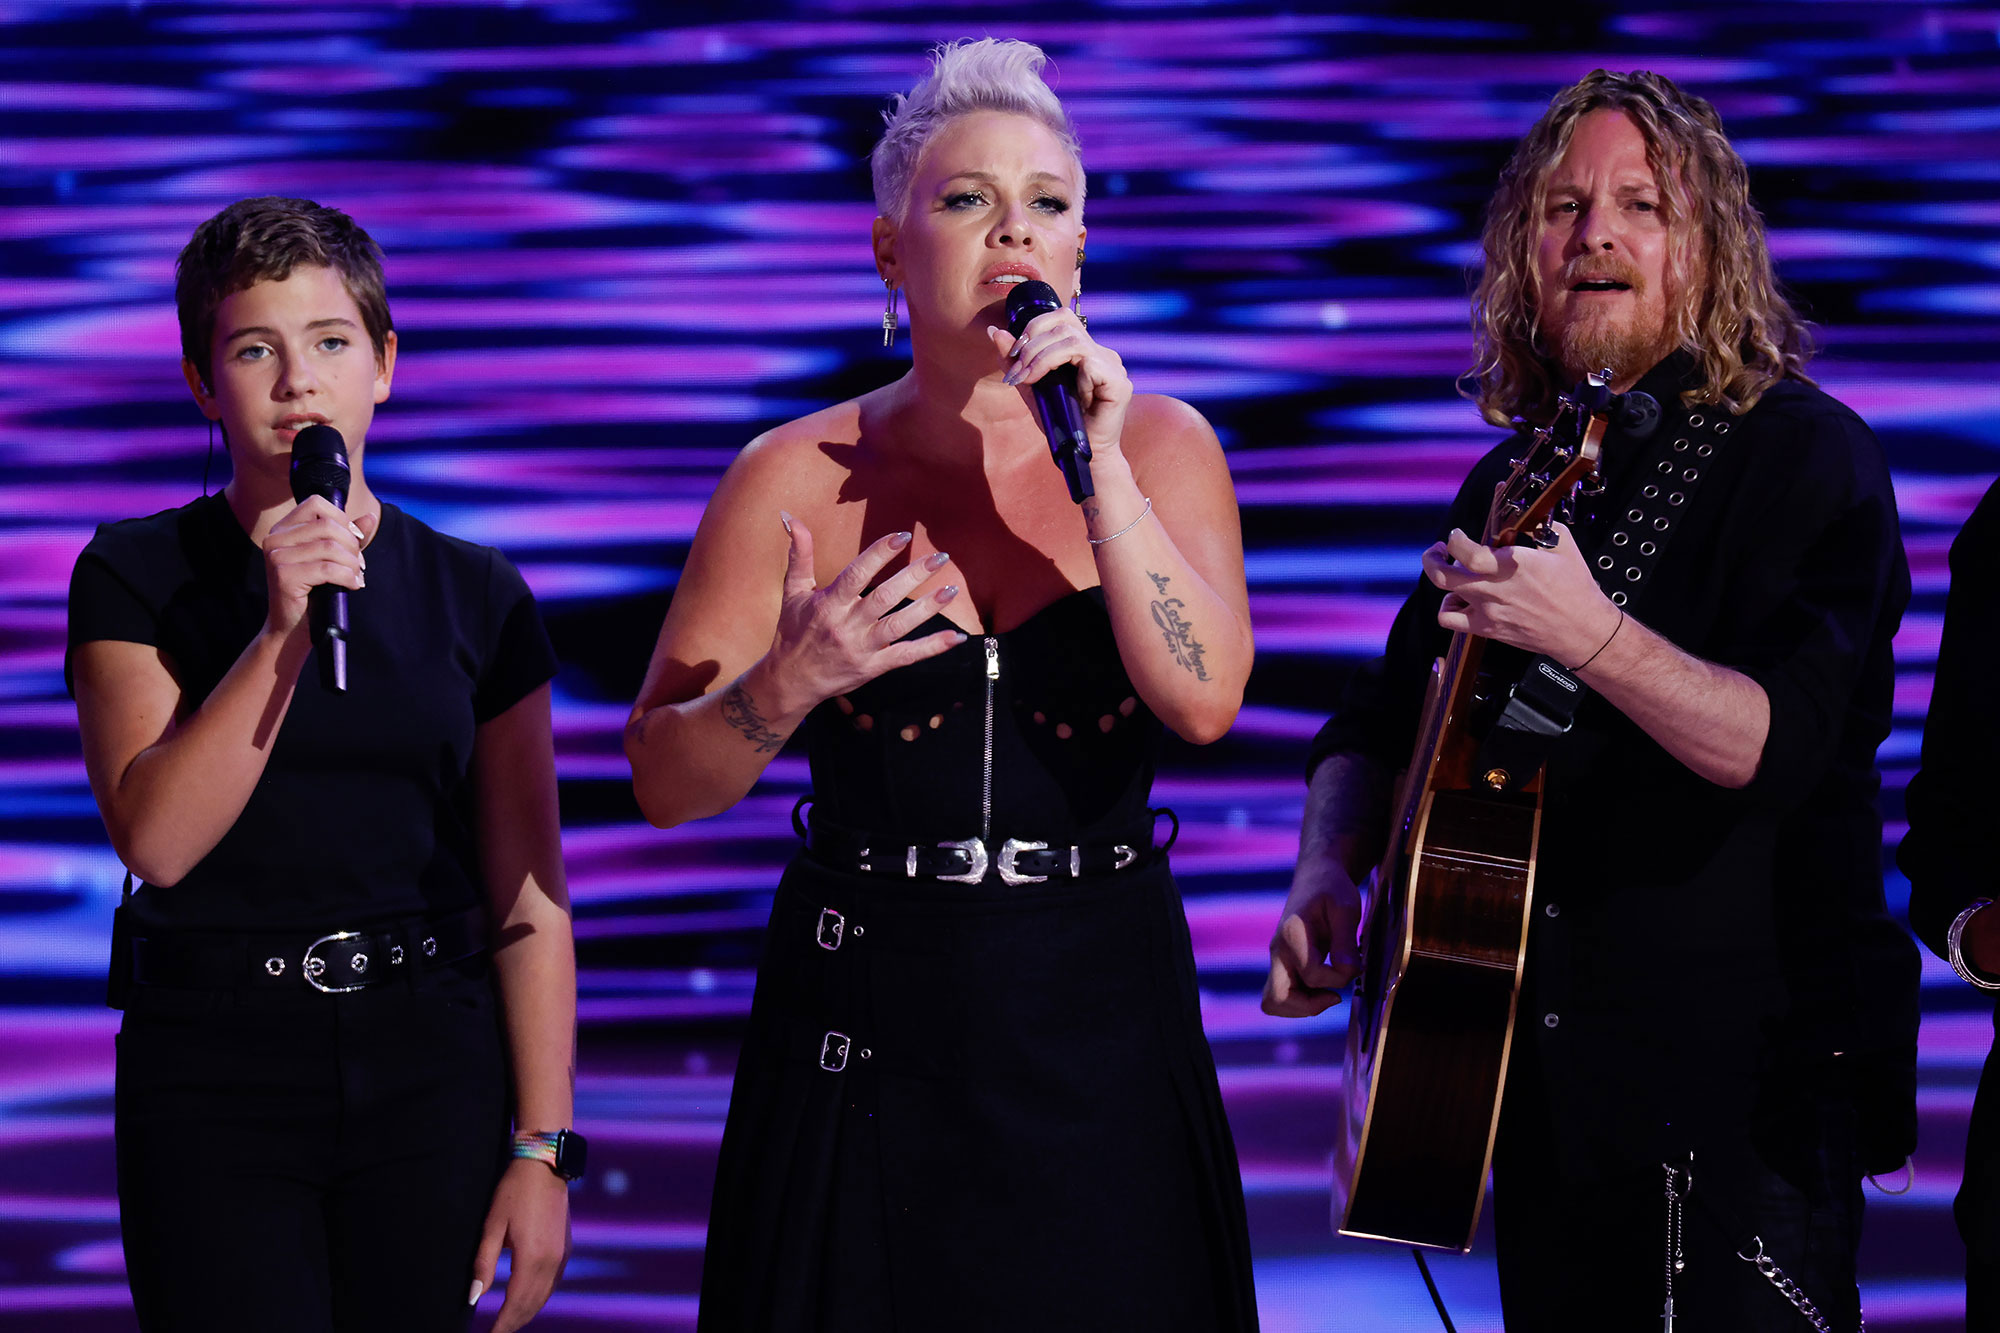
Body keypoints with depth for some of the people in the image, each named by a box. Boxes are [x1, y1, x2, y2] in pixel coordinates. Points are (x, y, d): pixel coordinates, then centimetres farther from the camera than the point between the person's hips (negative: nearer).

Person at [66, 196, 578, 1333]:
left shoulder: (476, 597, 6)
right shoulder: (137, 577, 2)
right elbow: (158, 837, -11)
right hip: (213, 1073, -2)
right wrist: (283, 630, -19)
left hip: (431, 1069, 2)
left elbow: (528, 897, 5)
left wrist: (543, 1145, -2)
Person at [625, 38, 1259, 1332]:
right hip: (866, 1025, -1)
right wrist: (787, 687, -21)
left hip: (1096, 1019, 1)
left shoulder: (1159, 444, 2)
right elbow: (665, 782, -2)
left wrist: (1098, 466, -17)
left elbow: (1204, 699, -13)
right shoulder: (798, 476, -1)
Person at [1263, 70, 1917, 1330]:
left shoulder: (1807, 457, -9)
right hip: (1541, 1083, 7)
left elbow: (1782, 745, -22)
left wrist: (1594, 638, -37)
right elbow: (1381, 722, 20)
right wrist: (1328, 871, 0)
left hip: (1741, 1083, -6)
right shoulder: (1511, 484, 12)